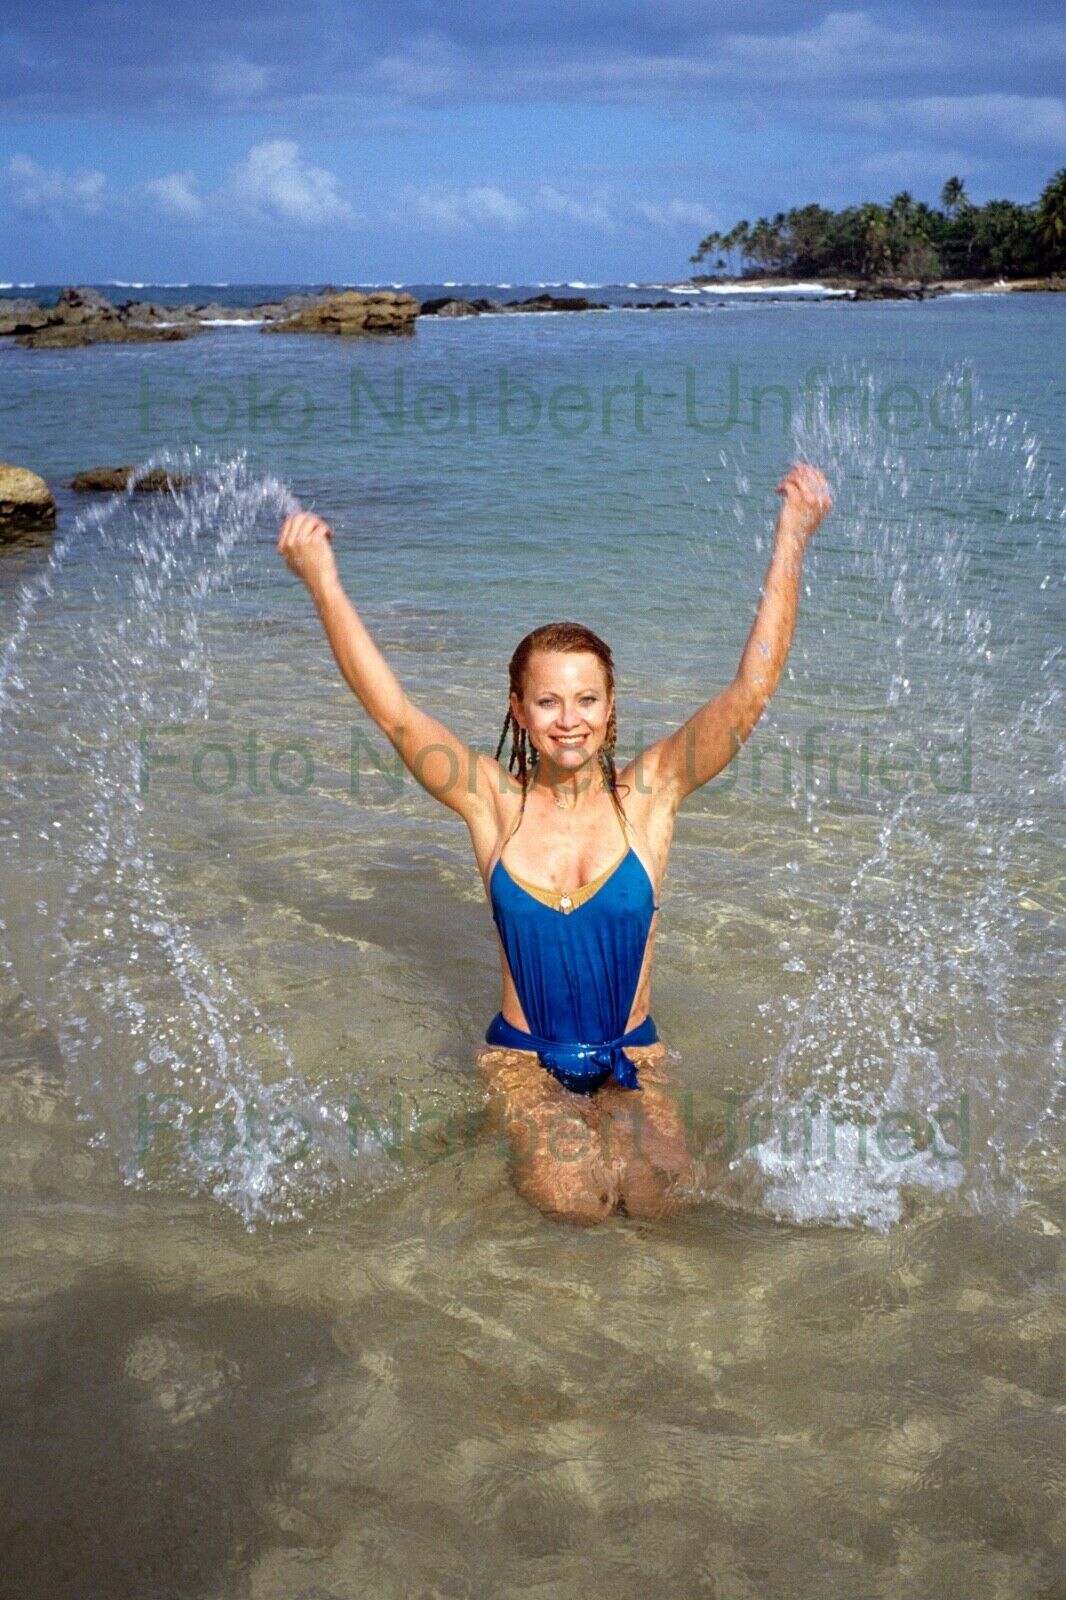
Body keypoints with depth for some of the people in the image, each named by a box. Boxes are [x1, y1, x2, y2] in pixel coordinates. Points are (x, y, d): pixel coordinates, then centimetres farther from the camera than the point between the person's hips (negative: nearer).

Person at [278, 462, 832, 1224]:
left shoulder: (646, 797, -6)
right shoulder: (494, 804, -6)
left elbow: (750, 692, -14)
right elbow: (391, 709, -12)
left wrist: (791, 542, -21)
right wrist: (322, 580, -20)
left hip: (633, 1053, 1)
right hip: (525, 1054, -1)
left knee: (666, 1194, -24)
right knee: (572, 1197, -26)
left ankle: (606, 1115, 9)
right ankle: (543, 1127, 8)